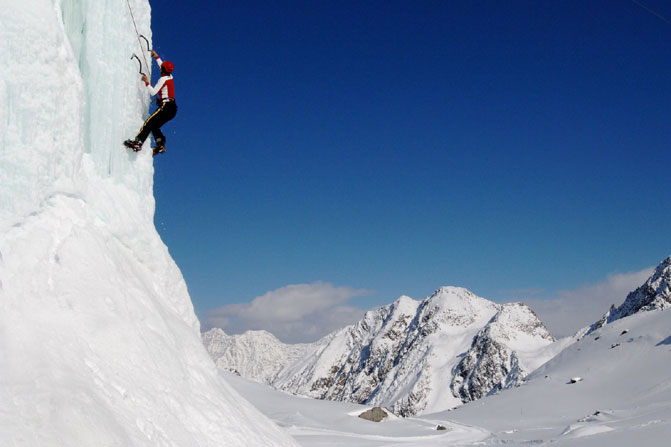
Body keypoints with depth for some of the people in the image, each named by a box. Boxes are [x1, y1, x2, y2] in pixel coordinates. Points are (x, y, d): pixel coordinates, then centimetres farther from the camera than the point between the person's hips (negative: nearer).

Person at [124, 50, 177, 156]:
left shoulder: (163, 79, -6)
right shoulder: (170, 77, 18)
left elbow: (153, 92, -12)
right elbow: (162, 66, 39)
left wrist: (146, 82, -3)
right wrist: (156, 56, 48)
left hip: (166, 106, -9)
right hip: (172, 108, 9)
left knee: (149, 122, -17)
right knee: (155, 126, 10)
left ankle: (138, 142, -29)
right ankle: (160, 144, -9)